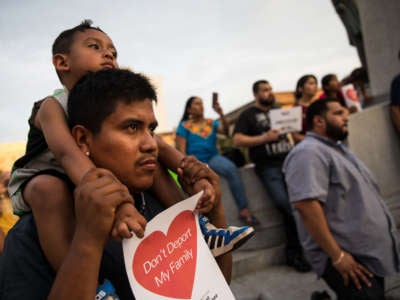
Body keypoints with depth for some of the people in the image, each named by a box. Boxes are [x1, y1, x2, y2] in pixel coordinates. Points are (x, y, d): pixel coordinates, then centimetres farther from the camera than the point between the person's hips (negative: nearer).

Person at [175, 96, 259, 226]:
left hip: (212, 158, 2)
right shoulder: (184, 126, 6)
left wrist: (221, 114, -15)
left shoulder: (211, 123, 15)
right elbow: (181, 150, -1)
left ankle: (243, 209, -30)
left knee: (231, 168, -29)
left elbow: (226, 131, -2)